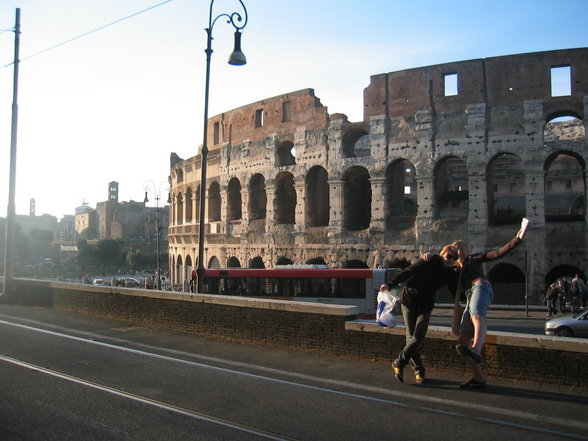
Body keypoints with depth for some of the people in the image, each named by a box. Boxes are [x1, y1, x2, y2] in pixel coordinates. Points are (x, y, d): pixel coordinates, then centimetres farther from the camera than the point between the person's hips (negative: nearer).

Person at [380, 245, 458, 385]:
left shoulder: (449, 274, -1)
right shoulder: (430, 262, -15)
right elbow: (408, 272, -19)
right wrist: (390, 284, -26)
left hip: (425, 305, 3)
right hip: (409, 300, -3)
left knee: (418, 336, -12)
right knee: (411, 336, -3)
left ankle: (398, 363, 5)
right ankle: (418, 370, 11)